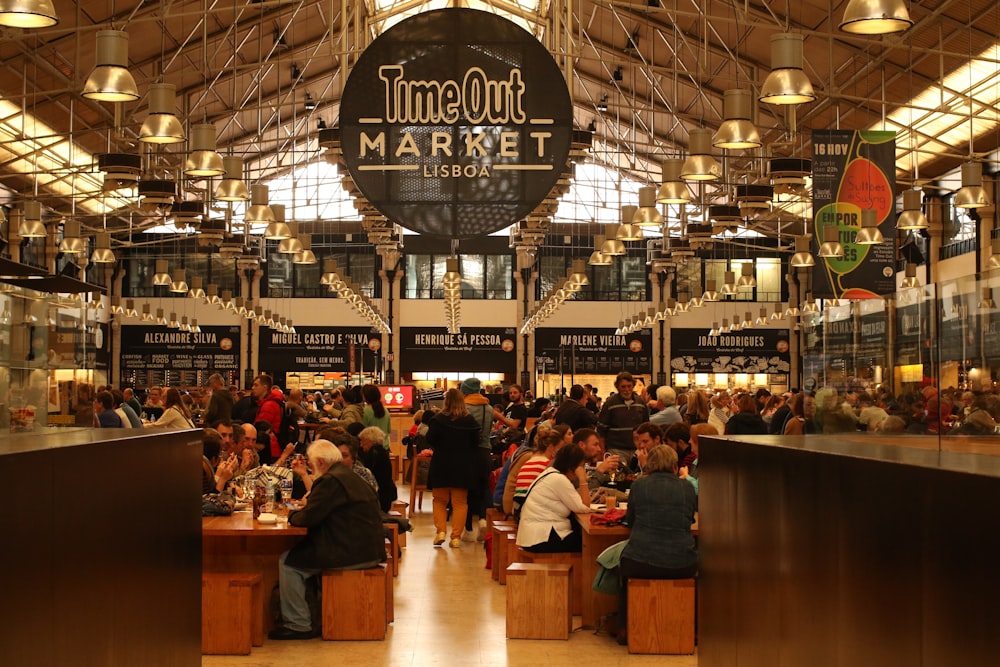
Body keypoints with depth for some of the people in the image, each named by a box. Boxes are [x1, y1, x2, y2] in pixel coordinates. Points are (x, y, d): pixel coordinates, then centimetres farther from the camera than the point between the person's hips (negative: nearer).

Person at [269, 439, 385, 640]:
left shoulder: (331, 481, -14)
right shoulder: (350, 477, 18)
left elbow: (308, 518, -17)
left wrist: (292, 515, 3)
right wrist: (302, 512, 14)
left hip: (352, 554, -11)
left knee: (288, 562, -5)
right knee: (299, 553, 26)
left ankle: (298, 625, -2)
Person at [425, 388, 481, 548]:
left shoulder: (438, 419, -10)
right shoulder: (470, 420, -3)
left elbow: (430, 440, -10)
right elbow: (475, 443, 1)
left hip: (441, 464, -1)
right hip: (463, 466, 1)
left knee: (440, 500, 13)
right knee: (460, 502, 7)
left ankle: (440, 531, -1)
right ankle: (456, 537, 3)